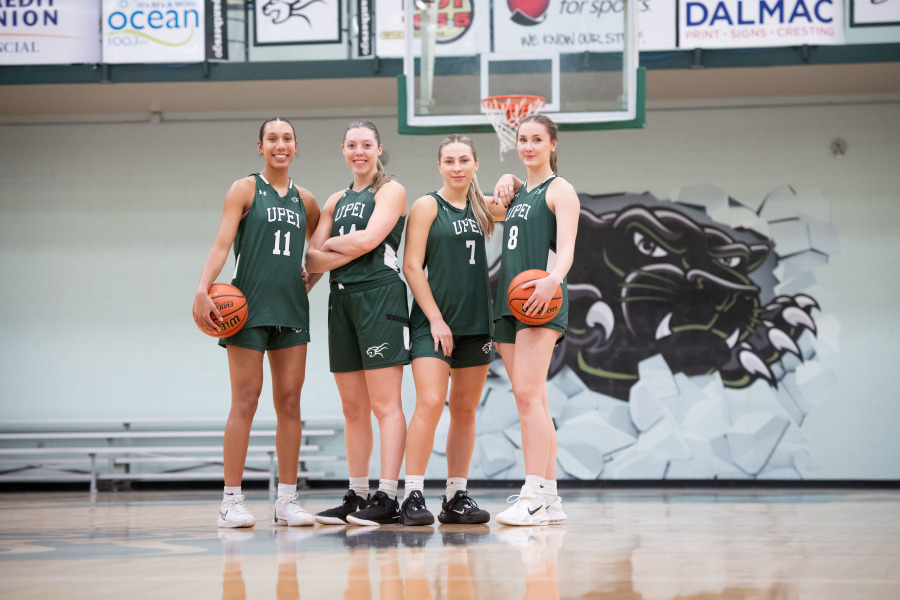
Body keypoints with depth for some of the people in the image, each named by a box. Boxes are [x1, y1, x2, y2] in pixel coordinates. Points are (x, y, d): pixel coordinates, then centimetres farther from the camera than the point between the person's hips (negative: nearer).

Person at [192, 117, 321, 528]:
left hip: (291, 309, 5)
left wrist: (305, 280, 10)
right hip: (249, 307, -5)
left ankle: (286, 501, 8)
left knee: (289, 400, 3)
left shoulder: (305, 201, 14)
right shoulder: (245, 190, 1)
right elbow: (222, 244, -9)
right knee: (246, 399, -6)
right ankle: (231, 501, -2)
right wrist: (202, 291, -21)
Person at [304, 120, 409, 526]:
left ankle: (387, 498, -12)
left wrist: (331, 244, 2)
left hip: (380, 295, -7)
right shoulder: (336, 201, 20)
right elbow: (312, 257, 10)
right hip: (342, 299, 7)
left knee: (384, 404, -9)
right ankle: (356, 497, 13)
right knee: (353, 409, 8)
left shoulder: (390, 191, 1)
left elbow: (368, 239, -13)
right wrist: (350, 251, -6)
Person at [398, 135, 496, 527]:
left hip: (476, 322, 6)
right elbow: (412, 266, -7)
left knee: (465, 410, 7)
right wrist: (435, 319, -13)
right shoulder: (427, 206, -2)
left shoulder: (482, 208, 11)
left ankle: (456, 498, 13)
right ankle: (413, 497, -14)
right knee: (430, 403, -16)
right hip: (434, 321, -6)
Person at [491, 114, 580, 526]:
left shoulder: (559, 190, -1)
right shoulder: (518, 191, 20)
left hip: (541, 300, -8)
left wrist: (552, 279, -36)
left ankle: (535, 496, -22)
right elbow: (507, 182, 47)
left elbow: (566, 248, -15)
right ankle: (549, 499, 8)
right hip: (509, 302, 8)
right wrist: (505, 182, 22)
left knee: (527, 395, -18)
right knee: (531, 401, 6)